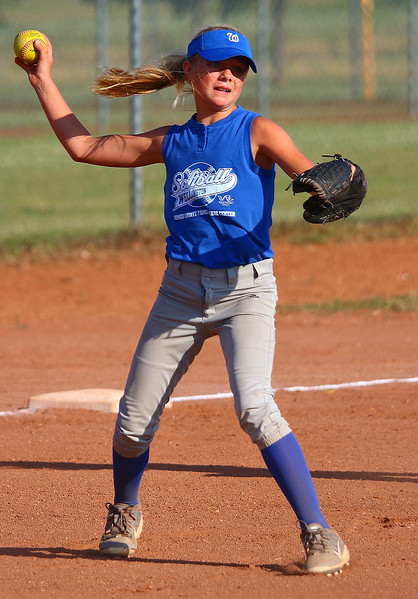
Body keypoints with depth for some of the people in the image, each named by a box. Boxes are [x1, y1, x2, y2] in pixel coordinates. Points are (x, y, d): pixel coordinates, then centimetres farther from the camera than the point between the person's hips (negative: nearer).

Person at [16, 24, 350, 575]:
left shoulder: (257, 132, -1)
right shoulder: (171, 142, 11)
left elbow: (308, 172, -16)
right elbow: (83, 146, 19)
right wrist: (42, 80, 20)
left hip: (245, 288, -4)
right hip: (180, 290, 4)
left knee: (255, 410, -23)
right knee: (133, 422, 6)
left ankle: (319, 534, -18)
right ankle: (125, 514, 35)